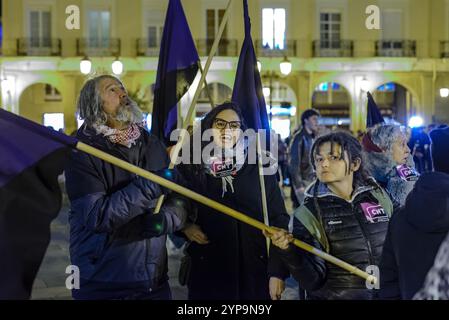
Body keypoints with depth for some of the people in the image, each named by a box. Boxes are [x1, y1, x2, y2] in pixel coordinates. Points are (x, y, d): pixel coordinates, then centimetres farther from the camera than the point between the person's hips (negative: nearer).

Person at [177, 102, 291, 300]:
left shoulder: (260, 169, 0)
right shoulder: (190, 167, 2)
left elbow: (278, 220, -2)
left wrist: (278, 272, -8)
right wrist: (184, 226, -9)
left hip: (254, 274, 0)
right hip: (207, 273, 0)